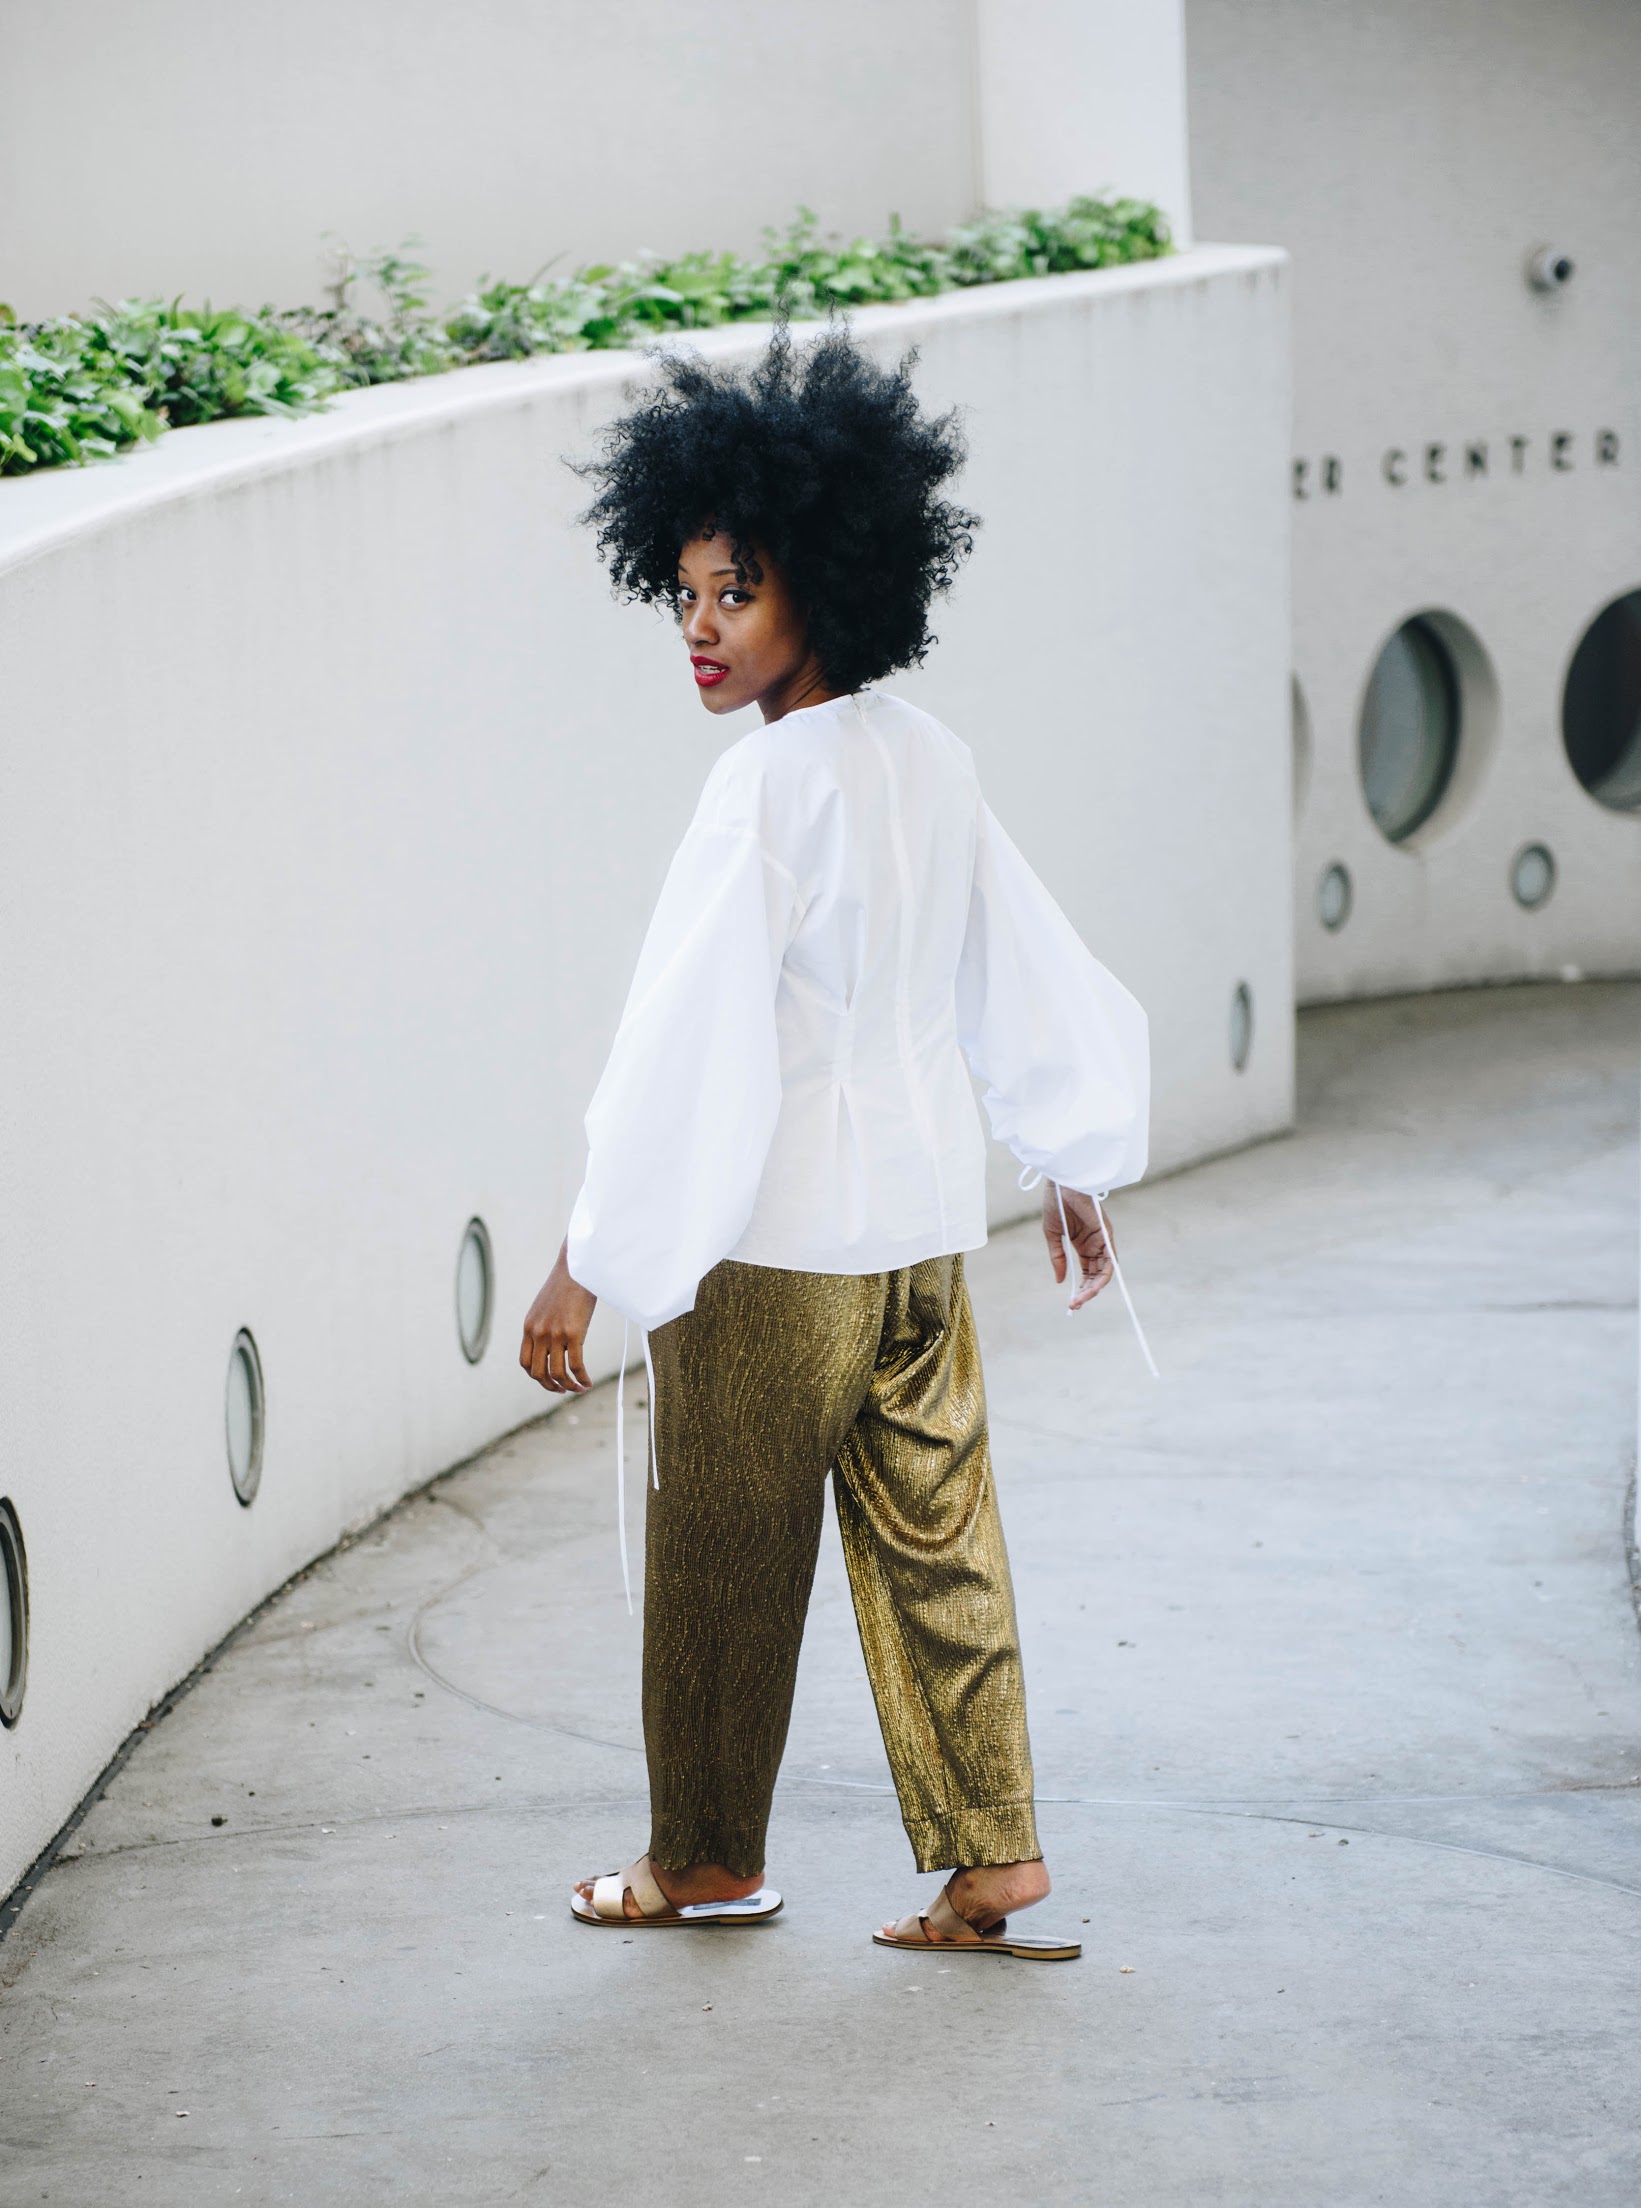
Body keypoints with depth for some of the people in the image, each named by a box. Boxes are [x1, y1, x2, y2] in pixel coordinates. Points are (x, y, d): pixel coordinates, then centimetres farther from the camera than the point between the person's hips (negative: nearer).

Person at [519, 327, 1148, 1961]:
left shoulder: (768, 787, -19)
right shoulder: (930, 763, 5)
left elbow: (687, 1040, -21)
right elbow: (1030, 970, 15)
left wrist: (586, 1268, -19)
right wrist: (1075, 1162, 28)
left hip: (772, 1241, -7)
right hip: (923, 1218, 7)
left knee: (725, 1555, 8)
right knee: (935, 1536, 11)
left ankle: (707, 1857, 20)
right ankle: (990, 1852, 11)